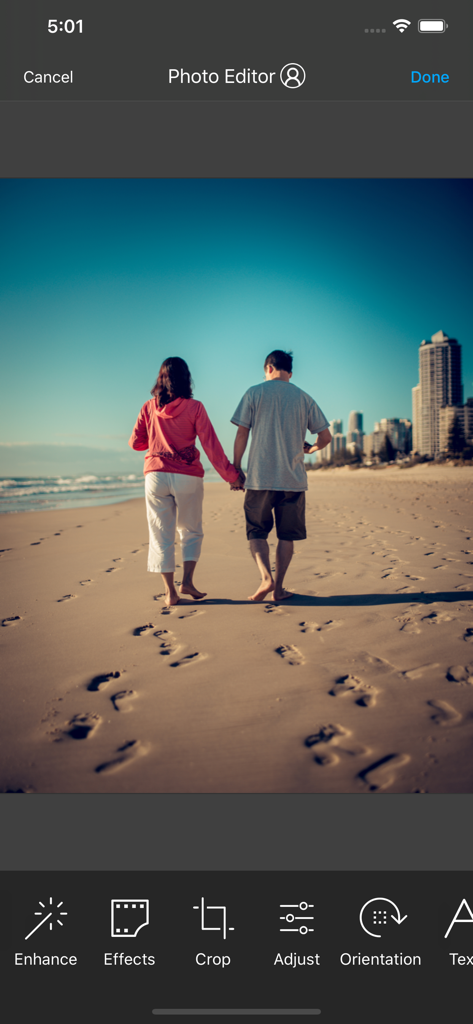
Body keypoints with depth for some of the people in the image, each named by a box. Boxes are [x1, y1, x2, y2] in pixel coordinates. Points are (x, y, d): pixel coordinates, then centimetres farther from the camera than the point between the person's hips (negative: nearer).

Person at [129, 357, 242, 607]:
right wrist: (230, 474, -2)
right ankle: (187, 581, 4)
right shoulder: (194, 408, -3)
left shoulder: (149, 408, 3)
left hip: (156, 476, 1)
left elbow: (136, 442, 7)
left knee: (162, 535, 7)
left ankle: (170, 591, 5)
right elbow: (211, 444, -6)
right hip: (187, 476, -1)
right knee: (191, 531, 16)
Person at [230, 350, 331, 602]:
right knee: (287, 535, 11)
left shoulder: (255, 393, 2)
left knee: (256, 531, 9)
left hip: (260, 477, -2)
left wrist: (235, 470, 5)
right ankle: (278, 588, 13)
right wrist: (310, 448, 28)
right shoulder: (304, 398, 8)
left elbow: (242, 434, -2)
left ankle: (266, 577, -12)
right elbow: (326, 436, 7)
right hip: (293, 478, 2)